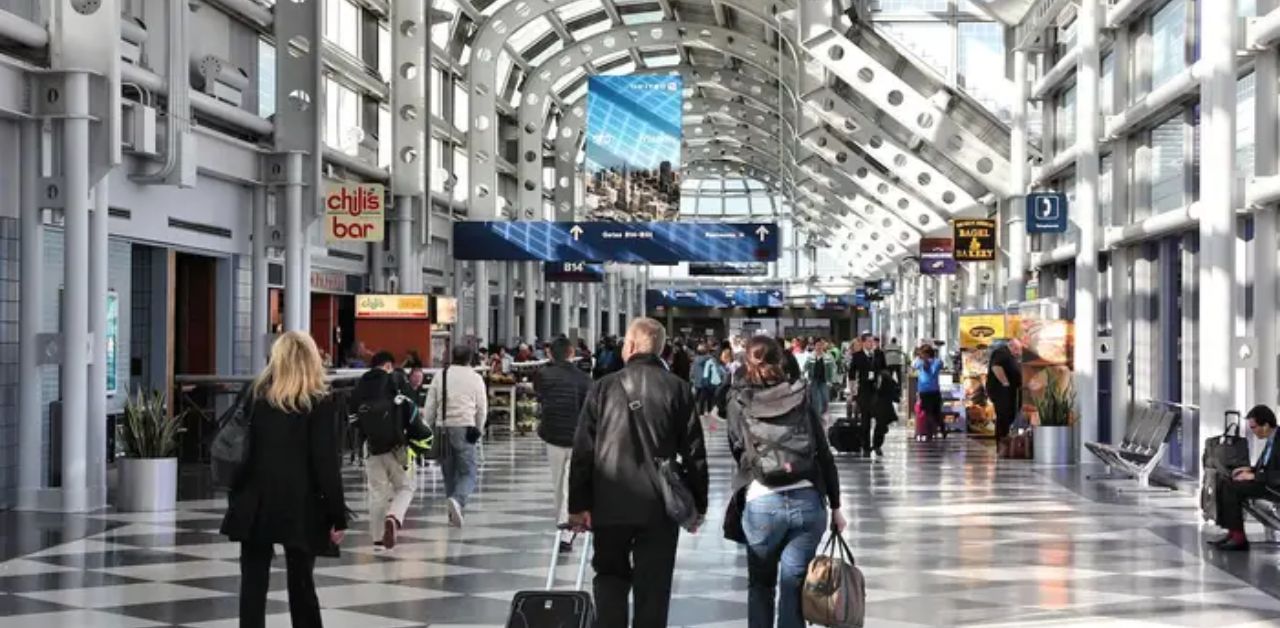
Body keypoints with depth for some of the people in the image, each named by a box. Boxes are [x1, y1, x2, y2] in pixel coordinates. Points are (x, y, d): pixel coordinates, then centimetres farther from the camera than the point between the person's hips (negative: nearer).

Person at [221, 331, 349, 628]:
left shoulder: (256, 395, 3)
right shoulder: (322, 403, -6)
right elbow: (326, 464, -9)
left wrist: (235, 497, 10)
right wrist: (338, 516, -5)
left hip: (256, 504, 2)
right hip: (300, 507, -2)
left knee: (253, 585, 4)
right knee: (301, 583, 8)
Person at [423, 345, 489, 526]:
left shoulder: (440, 376, 7)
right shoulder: (475, 378, 1)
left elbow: (429, 408, 6)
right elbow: (482, 409, 5)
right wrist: (478, 430, 19)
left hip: (443, 428, 3)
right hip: (464, 428, -3)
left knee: (449, 473, 14)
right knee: (468, 472, 0)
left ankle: (454, 514, 16)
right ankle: (457, 500, -28)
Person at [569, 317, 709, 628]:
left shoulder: (604, 388, 0)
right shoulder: (678, 389, 0)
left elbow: (583, 450, -1)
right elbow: (694, 451, -1)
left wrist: (578, 503, 4)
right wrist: (698, 504, 7)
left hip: (611, 504, 0)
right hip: (660, 506, 0)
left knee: (611, 578, 14)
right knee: (652, 586, 5)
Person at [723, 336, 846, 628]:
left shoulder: (739, 403, 2)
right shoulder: (800, 398, 6)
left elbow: (738, 451, 9)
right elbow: (825, 455, 6)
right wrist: (835, 506, 12)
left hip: (761, 502, -1)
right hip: (808, 500, 1)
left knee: (760, 584, 17)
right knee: (793, 587, 6)